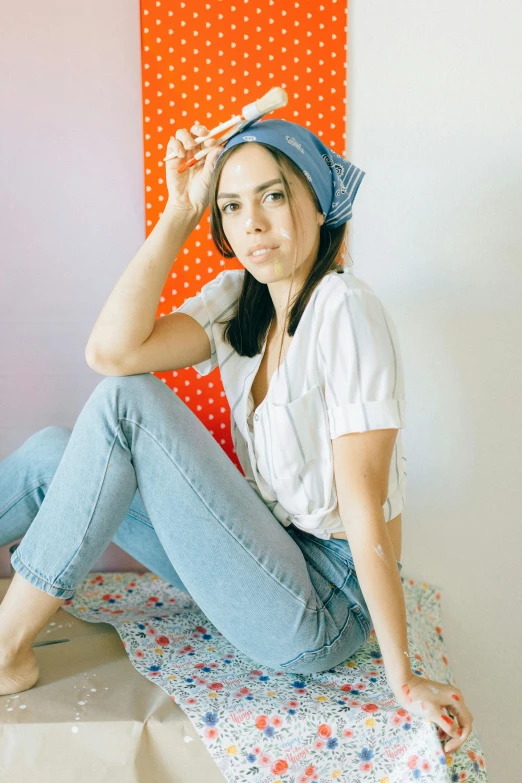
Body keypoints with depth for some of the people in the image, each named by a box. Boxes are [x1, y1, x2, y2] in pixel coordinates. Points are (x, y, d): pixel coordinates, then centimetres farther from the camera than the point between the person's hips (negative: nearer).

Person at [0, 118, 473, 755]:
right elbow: (112, 351, -13)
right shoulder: (239, 297, 2)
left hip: (323, 611, -7)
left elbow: (365, 507, -21)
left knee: (125, 403, -17)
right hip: (269, 556, 7)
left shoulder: (344, 308, -19)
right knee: (53, 453, 0)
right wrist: (180, 211, -12)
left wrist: (404, 680, -15)